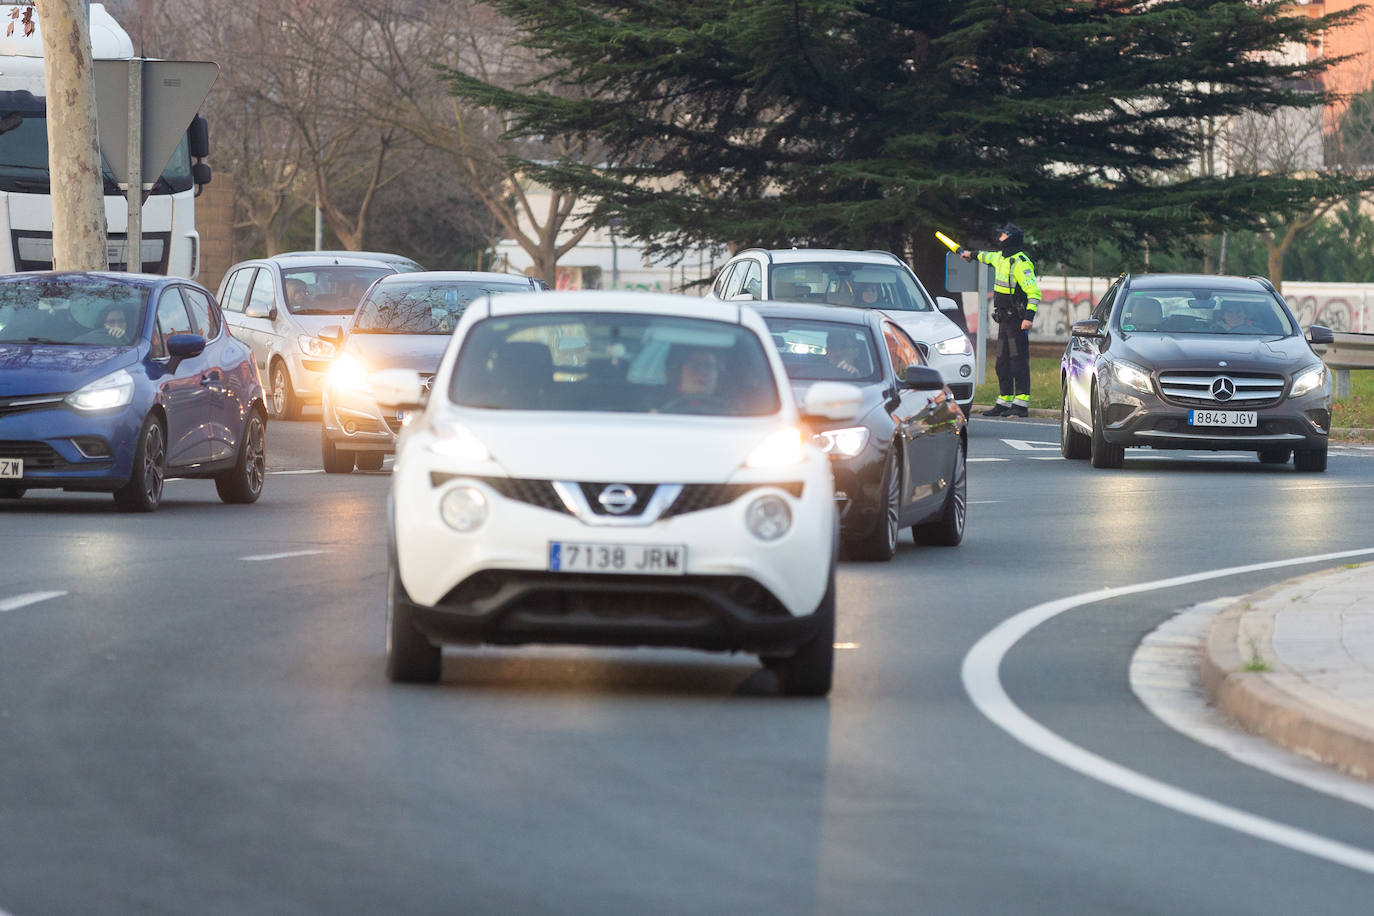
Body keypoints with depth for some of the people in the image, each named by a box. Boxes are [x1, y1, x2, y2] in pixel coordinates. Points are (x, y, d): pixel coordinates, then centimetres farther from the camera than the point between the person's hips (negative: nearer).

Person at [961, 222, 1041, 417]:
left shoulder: (1020, 263, -16)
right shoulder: (1001, 258, 13)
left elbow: (1034, 292, -22)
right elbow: (989, 256, 39)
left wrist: (1029, 316, -30)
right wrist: (973, 254, 57)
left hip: (1017, 320, -10)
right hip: (1004, 319, 10)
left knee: (1018, 361, -11)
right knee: (1003, 362, 11)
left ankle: (1021, 404, -13)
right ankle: (1004, 402, 16)